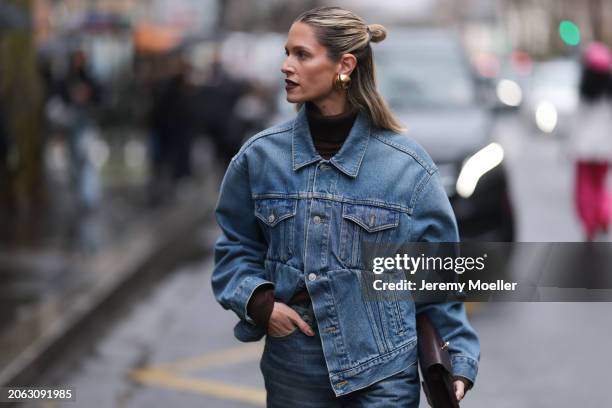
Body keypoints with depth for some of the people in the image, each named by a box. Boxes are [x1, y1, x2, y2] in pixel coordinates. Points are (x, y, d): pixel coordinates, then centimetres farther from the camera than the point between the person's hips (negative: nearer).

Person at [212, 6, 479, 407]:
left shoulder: (407, 165, -6)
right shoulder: (260, 155, 0)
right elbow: (236, 248, 11)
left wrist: (458, 363, 0)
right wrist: (259, 301, -8)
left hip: (384, 373, -2)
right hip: (292, 372, 2)